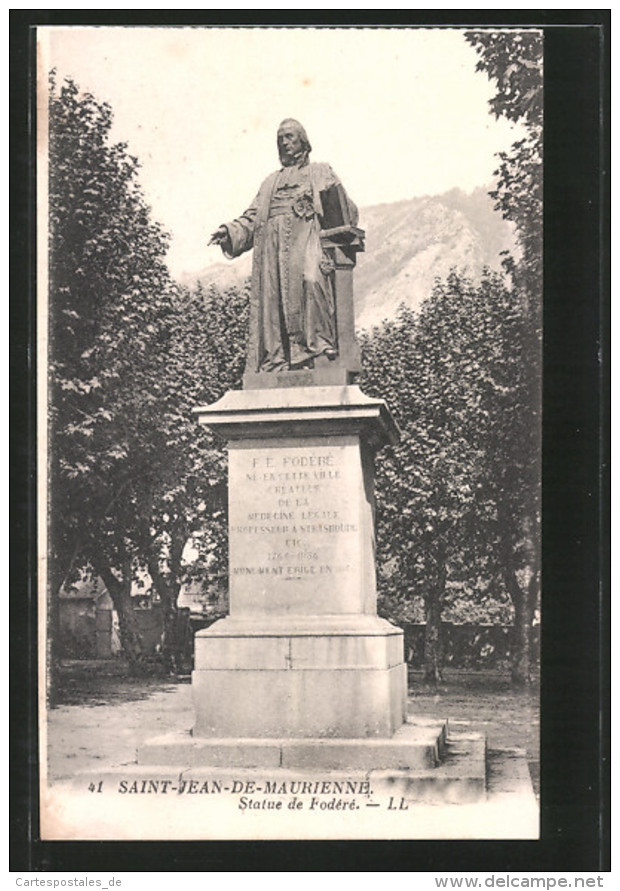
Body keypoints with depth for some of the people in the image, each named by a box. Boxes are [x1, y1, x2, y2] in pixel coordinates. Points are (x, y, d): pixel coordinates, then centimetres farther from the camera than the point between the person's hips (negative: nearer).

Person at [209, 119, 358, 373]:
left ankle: (322, 344, -32)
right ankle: (277, 361, -15)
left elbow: (346, 210, 11)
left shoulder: (321, 173, 22)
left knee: (311, 280, -31)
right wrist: (229, 231, 4)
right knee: (273, 296, -11)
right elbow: (251, 219, 23)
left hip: (305, 237, -4)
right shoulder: (270, 182, 33)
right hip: (273, 241, 4)